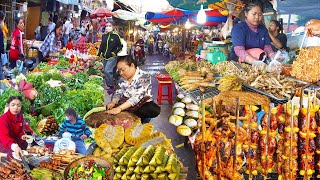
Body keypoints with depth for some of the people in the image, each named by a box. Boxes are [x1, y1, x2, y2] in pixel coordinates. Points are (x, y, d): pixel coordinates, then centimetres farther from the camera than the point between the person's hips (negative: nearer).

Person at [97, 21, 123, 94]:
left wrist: (115, 52, -13)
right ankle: (108, 85, 25)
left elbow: (120, 46, -5)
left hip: (112, 57, -6)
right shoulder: (104, 35, 8)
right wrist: (99, 53, 13)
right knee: (105, 72, 11)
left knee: (107, 71, -17)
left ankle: (111, 86, -3)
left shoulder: (116, 36, -8)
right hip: (104, 57, 7)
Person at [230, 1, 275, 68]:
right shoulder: (238, 28, -11)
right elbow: (239, 50, -26)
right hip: (239, 63, -7)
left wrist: (273, 57, -27)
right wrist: (255, 62, -44)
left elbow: (267, 46, -2)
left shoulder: (263, 28, 9)